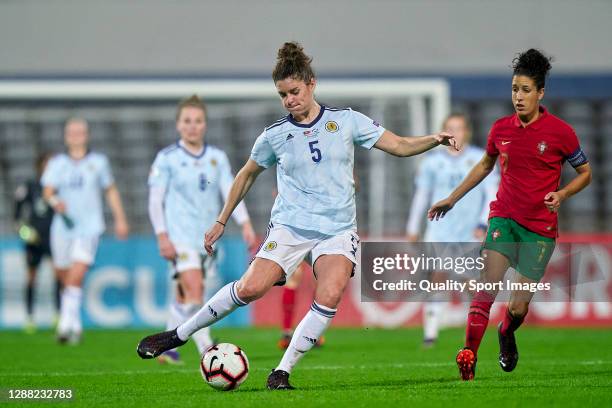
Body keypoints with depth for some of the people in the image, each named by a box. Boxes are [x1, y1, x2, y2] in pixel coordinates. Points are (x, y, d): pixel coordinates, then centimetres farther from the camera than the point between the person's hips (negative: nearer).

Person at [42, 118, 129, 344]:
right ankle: (75, 324, 27)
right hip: (63, 227, 2)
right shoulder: (57, 163, 6)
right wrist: (55, 201, -27)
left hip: (89, 226, -2)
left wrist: (120, 219, 16)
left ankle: (66, 325, -20)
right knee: (63, 275, 8)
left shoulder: (98, 162, 8)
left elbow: (111, 190, 18)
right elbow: (47, 191, -4)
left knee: (76, 276, -17)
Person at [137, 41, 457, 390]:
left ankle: (283, 371, -13)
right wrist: (221, 222, 21)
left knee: (329, 299, -24)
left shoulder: (346, 121, 2)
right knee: (251, 288, -18)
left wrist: (434, 139, -14)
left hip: (338, 230, 1)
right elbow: (247, 175, 18)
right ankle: (179, 335, -1)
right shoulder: (275, 135, 4)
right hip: (290, 226, 0)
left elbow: (400, 146, 4)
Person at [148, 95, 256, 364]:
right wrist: (162, 236, -11)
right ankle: (205, 347, -18)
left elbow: (231, 192, 6)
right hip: (180, 236, -4)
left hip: (207, 237, 4)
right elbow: (155, 200, -2)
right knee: (194, 291, -19)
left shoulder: (218, 158, 9)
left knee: (184, 296, 9)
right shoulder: (167, 158, -2)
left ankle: (168, 348, 20)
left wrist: (245, 223, -8)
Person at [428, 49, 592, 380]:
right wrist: (452, 199, 23)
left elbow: (585, 173, 5)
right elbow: (485, 165, 23)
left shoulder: (560, 132, -7)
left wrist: (561, 194, -15)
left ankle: (506, 335, 33)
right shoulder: (501, 128, 3)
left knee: (518, 308, -2)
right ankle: (468, 356, -20)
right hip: (504, 218, 2)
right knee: (487, 288, -21)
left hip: (540, 228, -2)